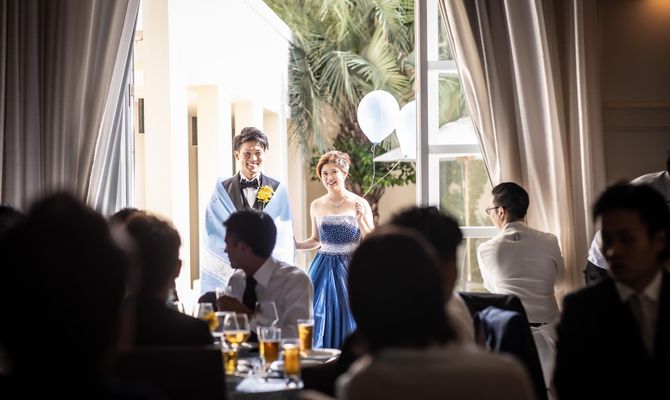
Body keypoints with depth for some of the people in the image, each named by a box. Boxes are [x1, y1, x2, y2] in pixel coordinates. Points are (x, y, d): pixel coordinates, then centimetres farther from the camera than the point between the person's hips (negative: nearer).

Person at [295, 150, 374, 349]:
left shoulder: (360, 204, -4)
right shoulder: (316, 206, 6)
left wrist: (360, 220, -19)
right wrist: (296, 245, 2)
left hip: (349, 269, -3)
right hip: (323, 268, 3)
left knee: (347, 321, -1)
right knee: (319, 321, 0)